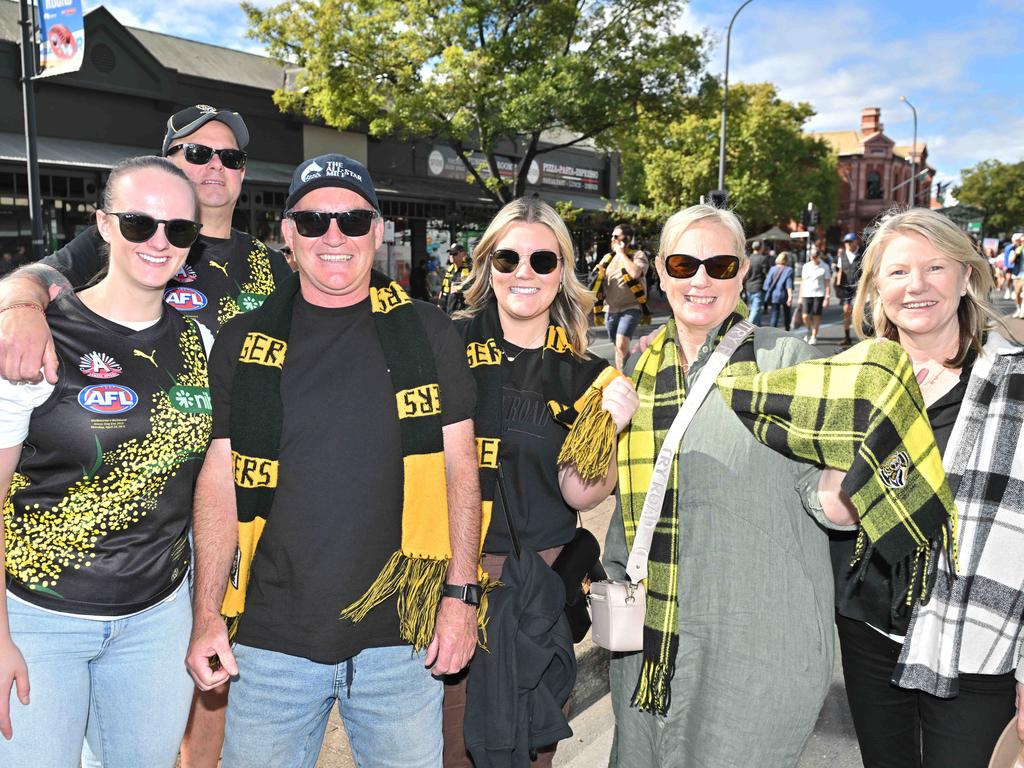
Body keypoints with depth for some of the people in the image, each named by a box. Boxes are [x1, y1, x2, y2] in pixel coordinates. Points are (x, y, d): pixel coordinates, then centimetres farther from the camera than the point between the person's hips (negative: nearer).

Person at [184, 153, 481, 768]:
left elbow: (460, 465, 1)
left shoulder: (426, 333, 0)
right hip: (272, 639, 1)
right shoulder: (244, 342, 2)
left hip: (400, 636, 0)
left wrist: (462, 594, -4)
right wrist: (208, 616, 1)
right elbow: (220, 480, 5)